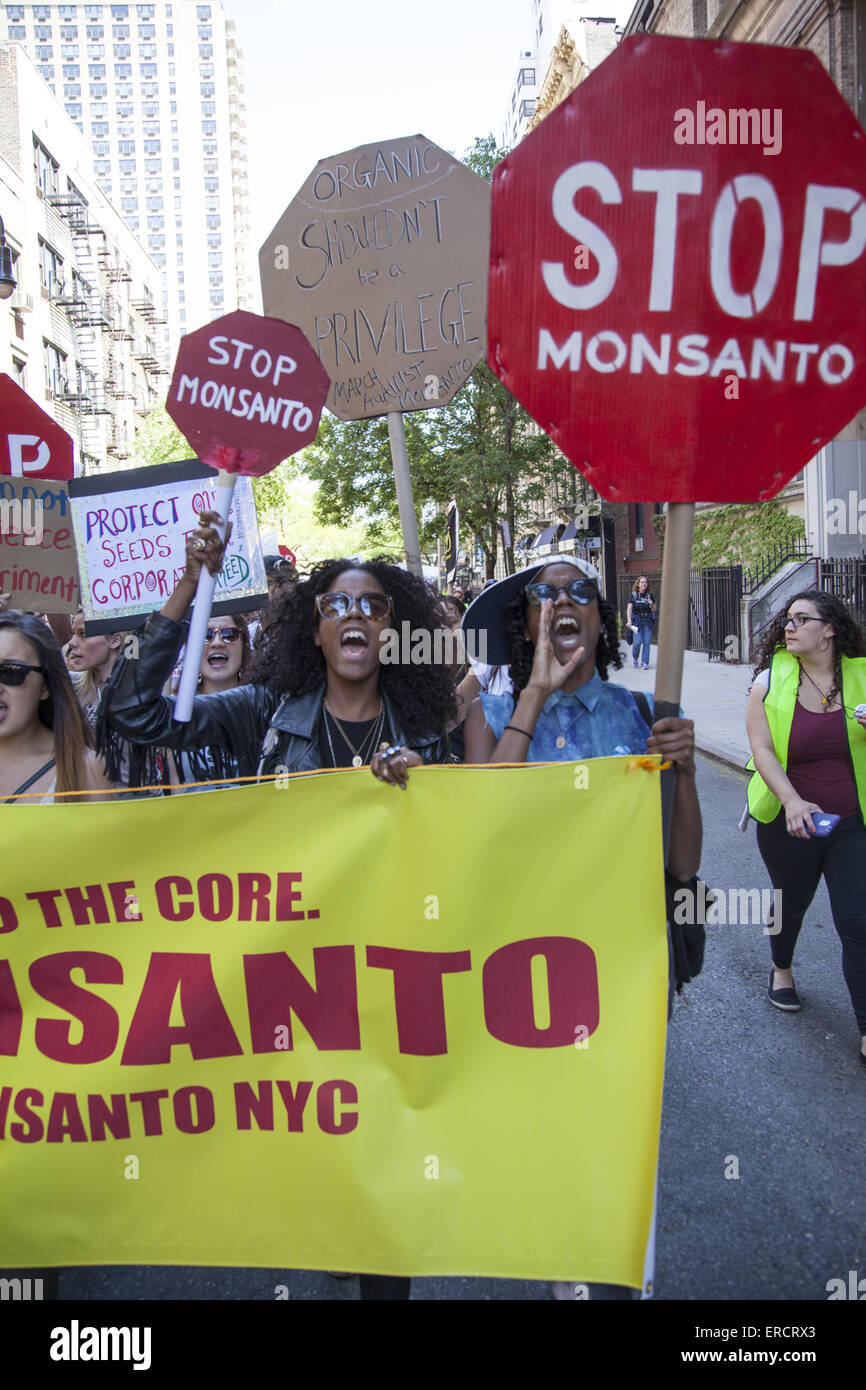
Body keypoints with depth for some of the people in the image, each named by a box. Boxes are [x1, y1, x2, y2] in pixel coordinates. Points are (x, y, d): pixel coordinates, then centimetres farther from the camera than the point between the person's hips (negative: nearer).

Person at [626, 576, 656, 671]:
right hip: (637, 620, -2)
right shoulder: (634, 594, 2)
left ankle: (645, 662, 4)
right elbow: (629, 608, -2)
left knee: (647, 642, -3)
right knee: (638, 641, -11)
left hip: (648, 621, 2)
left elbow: (654, 610, 14)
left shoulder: (649, 595, 9)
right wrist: (629, 620, -13)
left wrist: (651, 605, -8)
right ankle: (635, 658, 16)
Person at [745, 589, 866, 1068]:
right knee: (790, 903, 20)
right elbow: (762, 749, -10)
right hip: (788, 822, 0)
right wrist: (791, 801, -25)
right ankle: (781, 970, 50)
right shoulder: (771, 679, -6)